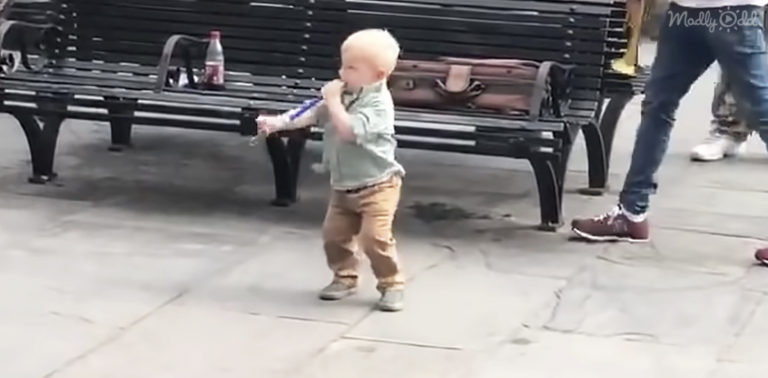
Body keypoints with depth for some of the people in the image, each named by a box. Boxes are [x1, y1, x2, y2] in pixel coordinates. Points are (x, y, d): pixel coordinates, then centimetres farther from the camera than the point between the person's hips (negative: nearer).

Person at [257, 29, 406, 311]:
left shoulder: (377, 102, -22)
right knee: (334, 234, 9)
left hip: (376, 185, -8)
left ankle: (391, 284, 1)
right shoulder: (345, 94, 4)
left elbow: (349, 131, -33)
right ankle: (345, 278, 27)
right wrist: (279, 122, -7)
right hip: (343, 185, 8)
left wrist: (333, 101, -26)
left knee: (375, 237, -14)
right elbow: (313, 115, 4)